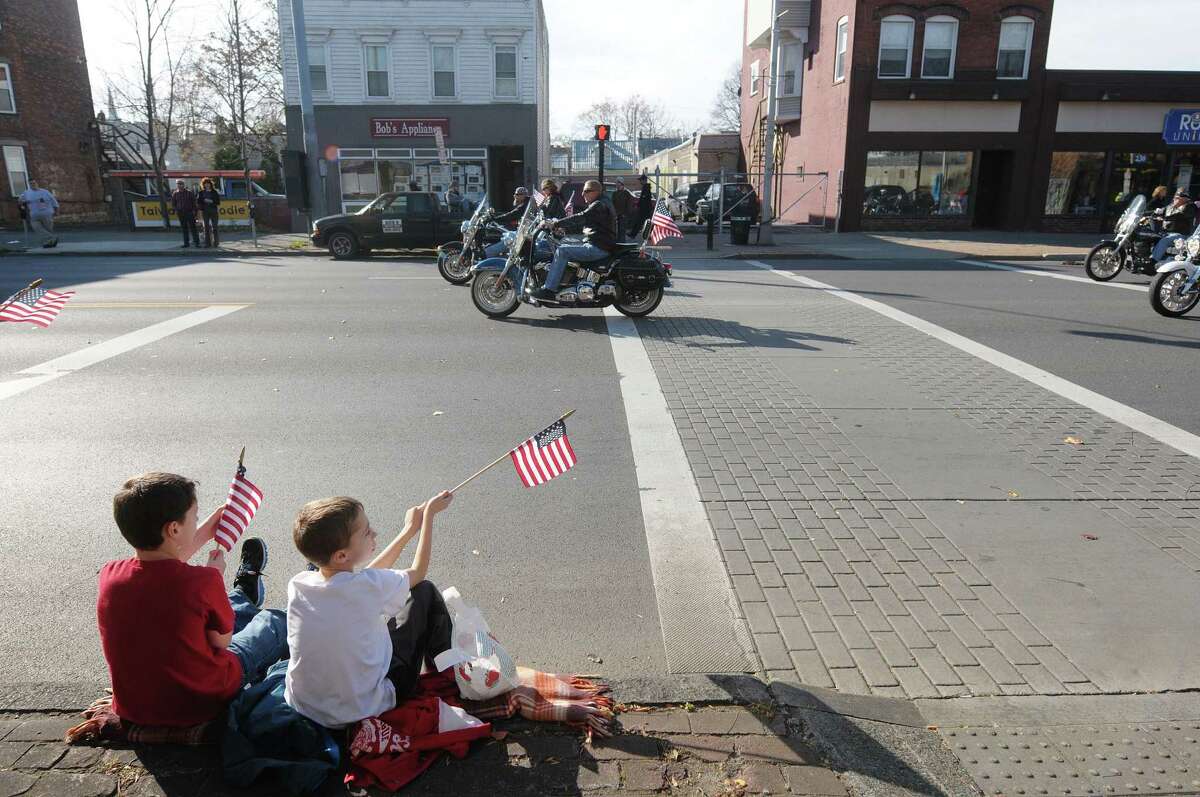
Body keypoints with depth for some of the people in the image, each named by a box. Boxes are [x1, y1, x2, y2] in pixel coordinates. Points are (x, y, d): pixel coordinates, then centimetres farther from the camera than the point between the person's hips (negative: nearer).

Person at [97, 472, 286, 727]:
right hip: (203, 704, -4)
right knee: (275, 621, 18)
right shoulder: (202, 581, -30)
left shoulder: (109, 576, -15)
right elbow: (222, 641, -11)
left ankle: (242, 596, 59)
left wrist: (203, 536, 16)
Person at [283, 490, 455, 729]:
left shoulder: (298, 584, -11)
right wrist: (429, 514, 4)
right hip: (364, 709, -5)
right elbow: (418, 572, -4)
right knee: (425, 592, 5)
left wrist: (409, 530, 12)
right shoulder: (371, 587, -27)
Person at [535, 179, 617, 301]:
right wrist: (563, 229, 9)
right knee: (564, 247, 16)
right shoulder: (596, 205, 22)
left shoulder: (599, 205, -13)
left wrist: (555, 224, -27)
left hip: (598, 248, -11)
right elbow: (581, 225, 24)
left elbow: (580, 218, -26)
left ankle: (548, 290, -24)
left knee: (562, 251, -21)